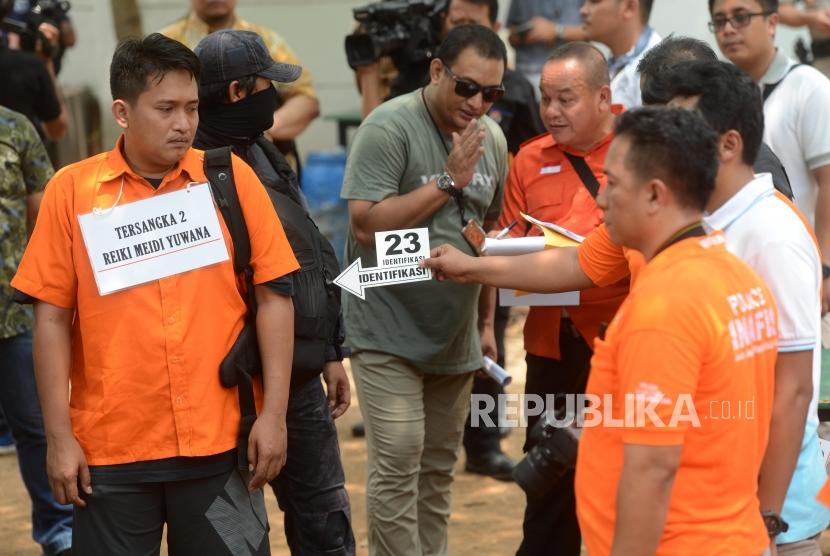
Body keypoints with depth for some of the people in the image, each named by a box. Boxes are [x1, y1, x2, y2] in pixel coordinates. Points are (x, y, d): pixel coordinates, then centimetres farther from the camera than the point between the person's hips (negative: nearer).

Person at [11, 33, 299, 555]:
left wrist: (274, 414, -4)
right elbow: (53, 317, 1)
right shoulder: (72, 189, -1)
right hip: (112, 448, 0)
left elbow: (274, 294, 1)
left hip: (221, 440, 0)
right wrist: (60, 436, -2)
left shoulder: (232, 178, 0)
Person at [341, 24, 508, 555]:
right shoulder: (389, 127, -14)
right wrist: (447, 180, -20)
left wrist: (487, 320, 16)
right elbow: (365, 225, -21)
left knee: (440, 467, 11)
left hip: (455, 334, 6)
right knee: (398, 466, -8)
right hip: (391, 333, -6)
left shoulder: (493, 138, 7)